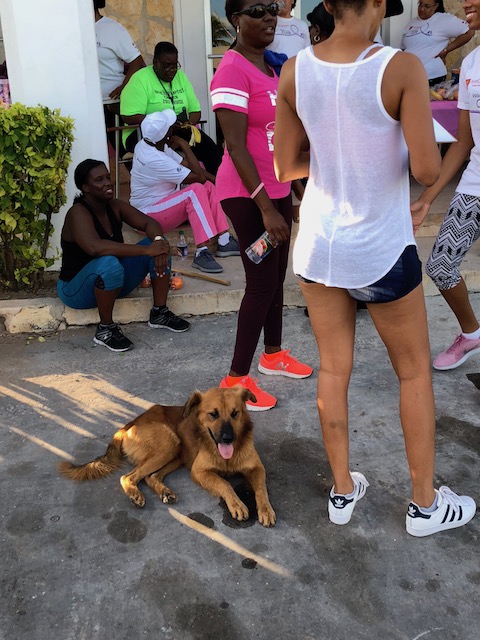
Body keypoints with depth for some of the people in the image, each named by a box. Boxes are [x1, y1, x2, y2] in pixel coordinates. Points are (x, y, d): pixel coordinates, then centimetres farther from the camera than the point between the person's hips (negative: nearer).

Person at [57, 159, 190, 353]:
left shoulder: (115, 206, -3)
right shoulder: (78, 213, -24)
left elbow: (149, 223, -5)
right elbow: (94, 247, -42)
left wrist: (158, 242, -30)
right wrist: (146, 250, -42)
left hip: (113, 282, 7)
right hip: (77, 289, -7)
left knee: (161, 246, -7)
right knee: (110, 263, -40)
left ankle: (159, 313, 0)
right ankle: (105, 329, -21)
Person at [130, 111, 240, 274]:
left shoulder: (146, 144, 0)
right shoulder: (155, 159, -28)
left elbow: (186, 164, 3)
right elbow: (198, 177, -23)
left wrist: (217, 180, -4)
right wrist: (184, 145, -16)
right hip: (148, 217, -10)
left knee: (209, 187, 1)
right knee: (196, 190, -29)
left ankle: (224, 242, -4)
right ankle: (201, 253, -35)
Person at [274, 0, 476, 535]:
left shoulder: (294, 72, -4)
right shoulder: (402, 68, -17)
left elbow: (286, 167, 1)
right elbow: (427, 171, -17)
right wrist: (394, 141, 2)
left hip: (318, 246, 4)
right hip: (381, 253, -4)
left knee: (333, 369, 17)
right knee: (415, 373, 15)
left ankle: (342, 491, 33)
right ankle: (425, 504, 31)